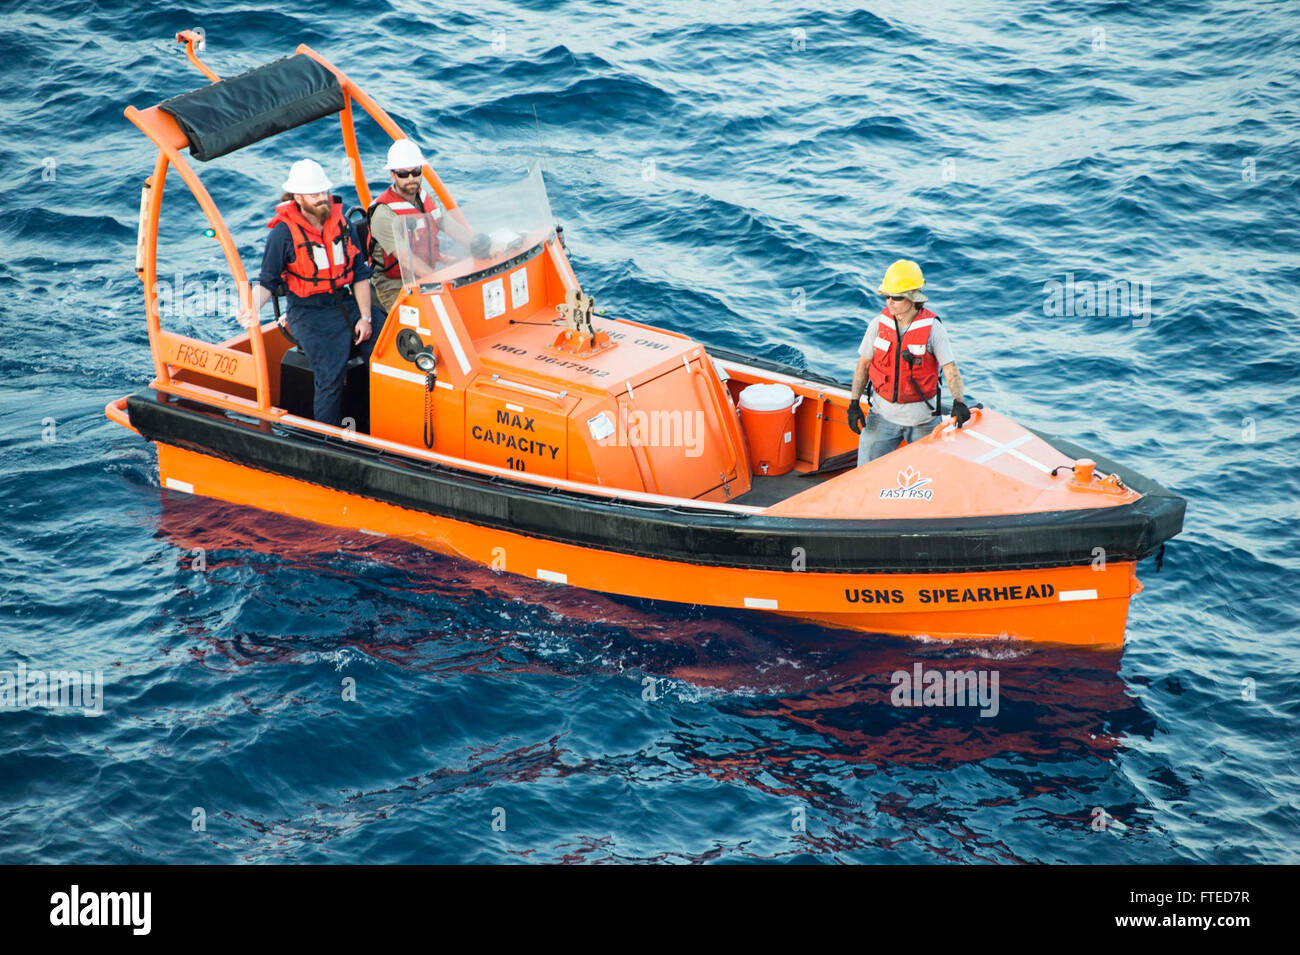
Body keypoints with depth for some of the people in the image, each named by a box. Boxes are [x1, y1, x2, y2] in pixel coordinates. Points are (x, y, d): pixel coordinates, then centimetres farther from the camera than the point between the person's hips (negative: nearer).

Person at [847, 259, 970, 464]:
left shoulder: (932, 328, -10)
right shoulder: (878, 324, -2)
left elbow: (950, 368, -14)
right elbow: (863, 365, 6)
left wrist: (959, 402, -28)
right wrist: (854, 402, 0)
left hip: (922, 418, -2)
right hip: (882, 414, 2)